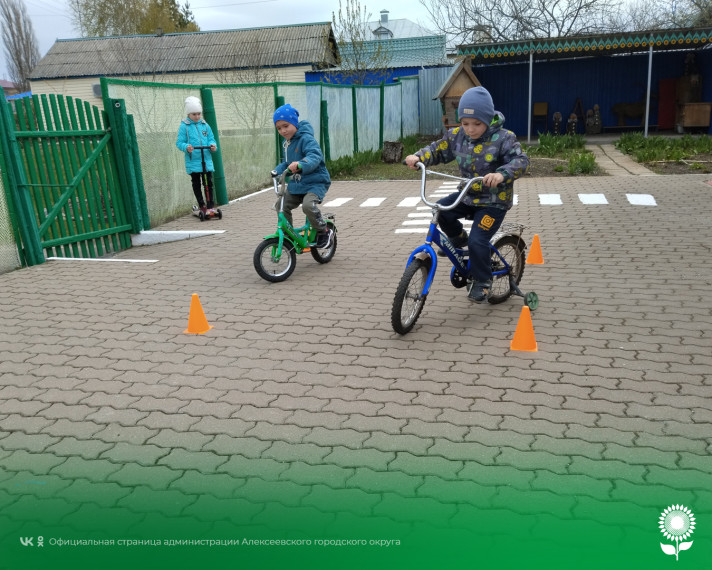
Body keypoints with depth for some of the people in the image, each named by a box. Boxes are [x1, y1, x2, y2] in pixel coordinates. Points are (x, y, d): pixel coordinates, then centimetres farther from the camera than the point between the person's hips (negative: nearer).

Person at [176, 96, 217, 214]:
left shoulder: (205, 125, 8)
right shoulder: (184, 126, -3)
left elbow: (211, 138, 12)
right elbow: (179, 142, -4)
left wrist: (213, 145, -9)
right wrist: (186, 147, -24)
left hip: (206, 160, 3)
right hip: (193, 161, -2)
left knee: (209, 183, 3)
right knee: (196, 184, 7)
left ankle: (210, 206, 11)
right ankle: (202, 206, 17)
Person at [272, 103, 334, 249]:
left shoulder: (306, 139, -15)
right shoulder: (287, 143, 12)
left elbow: (314, 157, -32)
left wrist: (300, 164, -51)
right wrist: (277, 170, 3)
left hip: (315, 182, -8)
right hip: (296, 184, 8)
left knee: (308, 205, -32)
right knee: (281, 206, -3)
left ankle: (324, 232, -10)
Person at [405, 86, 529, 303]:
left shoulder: (503, 138, -18)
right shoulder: (457, 136, -3)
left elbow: (520, 160, -27)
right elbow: (437, 150, 3)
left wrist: (502, 174, -47)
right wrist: (418, 157, -19)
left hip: (494, 201, -5)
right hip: (468, 195, 5)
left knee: (477, 241, -16)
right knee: (442, 209, -19)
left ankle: (482, 281, 9)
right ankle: (458, 238, 11)